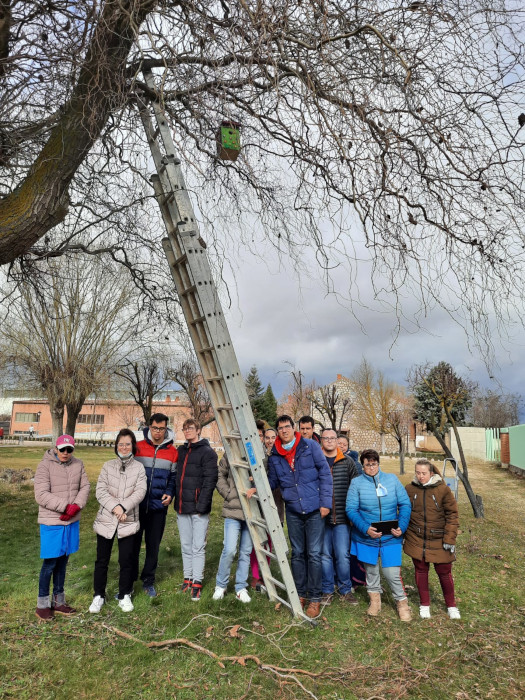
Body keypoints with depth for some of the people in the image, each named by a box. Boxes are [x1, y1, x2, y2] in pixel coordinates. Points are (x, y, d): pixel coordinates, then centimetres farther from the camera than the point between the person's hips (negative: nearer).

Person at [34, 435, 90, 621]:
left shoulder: (78, 464, 3)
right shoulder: (45, 465, -12)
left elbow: (85, 487, 2)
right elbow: (41, 495, -17)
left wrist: (76, 506, -15)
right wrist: (66, 506, -21)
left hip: (72, 522, 5)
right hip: (51, 522, -4)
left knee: (63, 561, 15)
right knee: (50, 563, 3)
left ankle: (58, 601, 29)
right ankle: (42, 604, 22)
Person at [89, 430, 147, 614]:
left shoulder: (139, 467, 3)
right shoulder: (108, 466, 5)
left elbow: (140, 492, -7)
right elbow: (100, 491, -3)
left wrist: (124, 508, -19)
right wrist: (115, 507, -17)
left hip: (128, 521, -1)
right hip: (106, 520, 1)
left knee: (126, 560, 6)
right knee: (102, 559, 9)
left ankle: (124, 596, 23)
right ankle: (99, 595, 26)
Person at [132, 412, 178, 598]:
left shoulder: (172, 451, 2)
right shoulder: (138, 447, -1)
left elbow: (174, 476, 9)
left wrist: (169, 493, -6)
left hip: (159, 506, 1)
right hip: (137, 504, -1)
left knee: (154, 545, 11)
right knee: (133, 543, 6)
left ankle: (148, 581, 26)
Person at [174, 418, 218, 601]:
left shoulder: (207, 452, -7)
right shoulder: (181, 451, 13)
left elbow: (209, 481, -13)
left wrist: (202, 505, -18)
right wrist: (174, 498, 10)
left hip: (198, 508, -6)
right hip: (182, 507, 6)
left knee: (198, 547, -2)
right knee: (186, 546, 13)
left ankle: (197, 582, 5)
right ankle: (188, 578, 24)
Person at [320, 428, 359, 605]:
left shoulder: (347, 462, 5)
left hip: (342, 518, 0)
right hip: (321, 517, 0)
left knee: (343, 555, 3)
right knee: (325, 555, 9)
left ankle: (345, 590, 22)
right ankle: (327, 590, 24)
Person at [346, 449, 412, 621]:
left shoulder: (392, 479, 0)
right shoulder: (357, 483, -6)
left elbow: (405, 504, 1)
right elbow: (351, 509, -9)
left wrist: (402, 527, -11)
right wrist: (365, 528, -21)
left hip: (391, 537, 0)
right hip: (366, 536, 0)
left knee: (392, 572, -2)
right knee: (371, 568, 16)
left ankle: (402, 601, 23)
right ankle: (375, 597, 41)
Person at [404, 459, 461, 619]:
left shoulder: (443, 490, -9)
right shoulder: (410, 489, -2)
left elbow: (452, 515, -6)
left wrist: (449, 539, -10)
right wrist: (402, 534, 7)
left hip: (438, 540, -2)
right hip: (416, 540, 2)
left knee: (444, 572, 8)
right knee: (421, 571, 12)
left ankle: (451, 606, 30)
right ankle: (424, 605, 30)